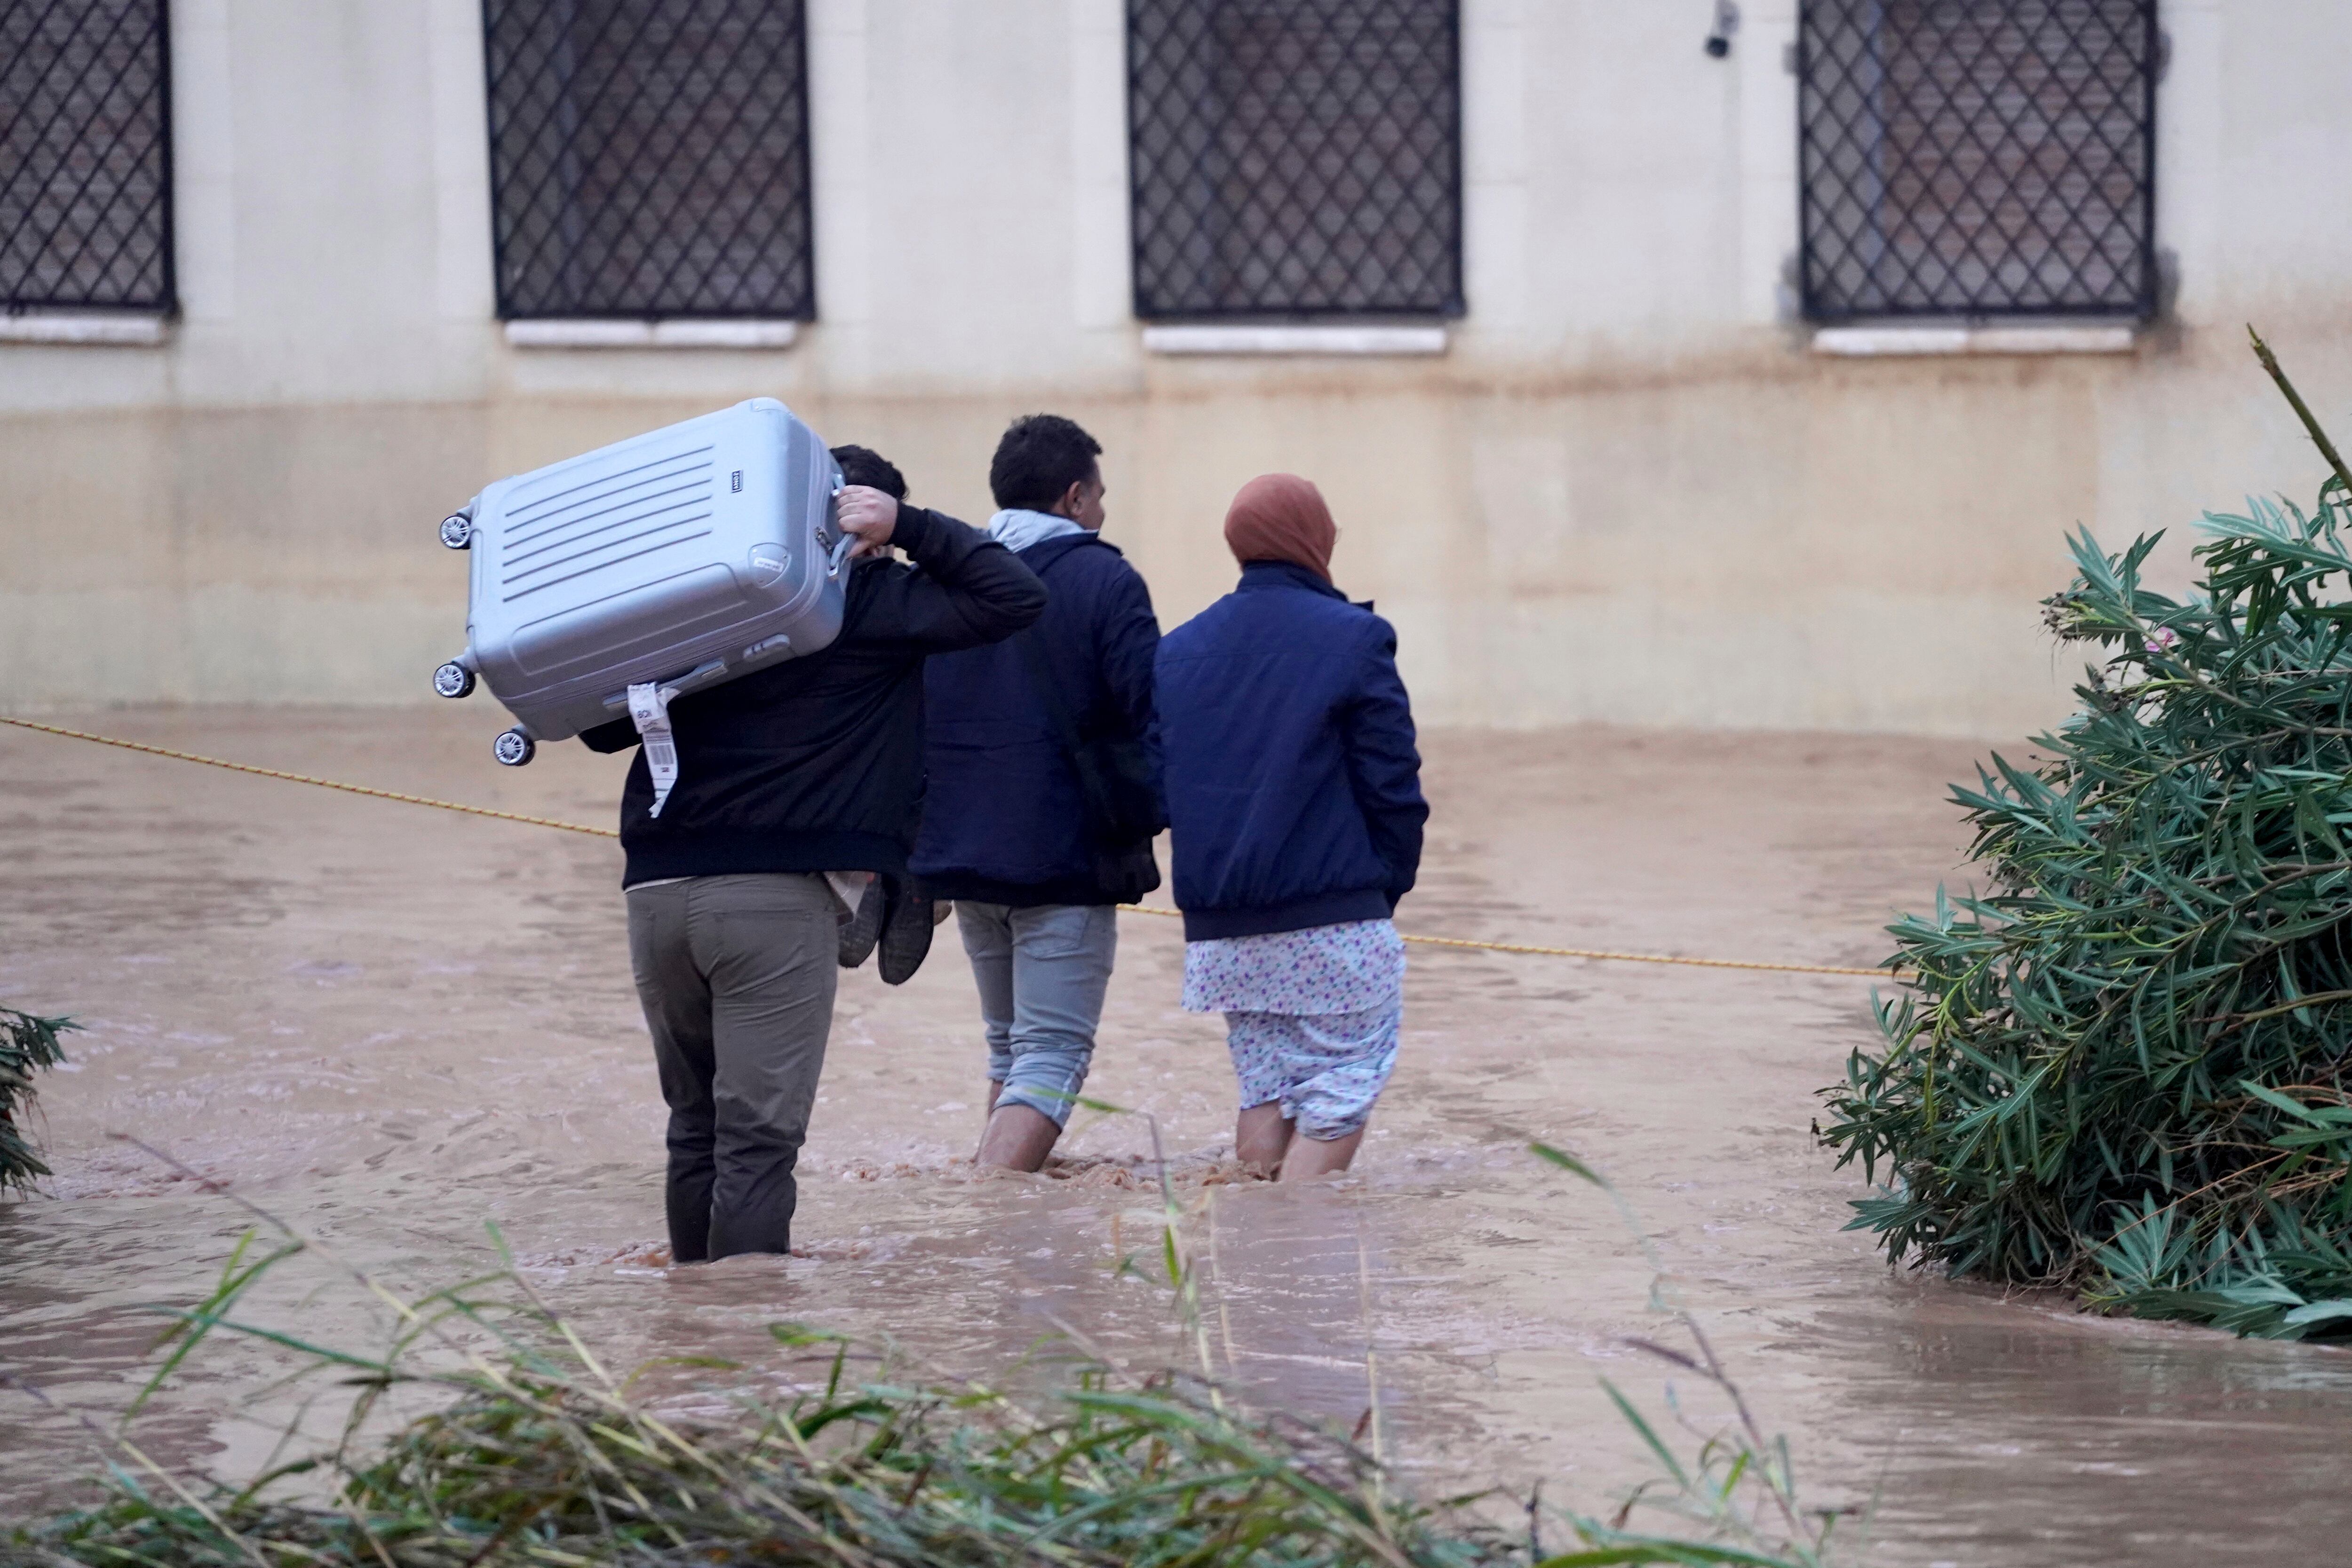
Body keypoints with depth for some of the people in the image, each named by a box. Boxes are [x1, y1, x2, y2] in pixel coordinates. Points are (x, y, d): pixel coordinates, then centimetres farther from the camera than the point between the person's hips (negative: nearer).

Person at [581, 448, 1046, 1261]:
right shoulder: (871, 601, 2)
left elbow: (604, 728, 17)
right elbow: (1014, 595, -1)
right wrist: (907, 525, 1)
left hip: (657, 889, 5)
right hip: (774, 896, -5)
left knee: (696, 1125, 16)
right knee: (758, 1136, -5)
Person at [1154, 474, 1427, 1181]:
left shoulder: (1177, 651, 10)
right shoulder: (1352, 639, -7)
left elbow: (1153, 785, 10)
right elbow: (1393, 785, -7)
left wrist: (1217, 877, 16)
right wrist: (1388, 885, 6)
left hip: (1221, 933, 6)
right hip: (1334, 924, -6)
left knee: (1265, 1091, 13)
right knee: (1339, 1095, -1)